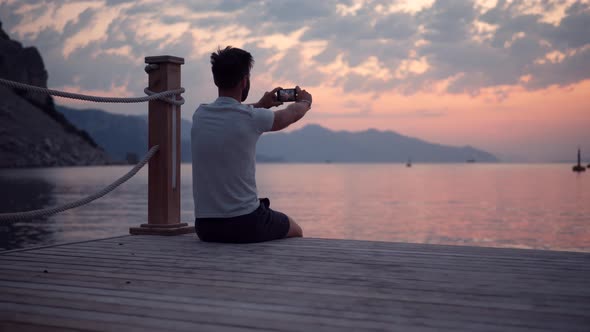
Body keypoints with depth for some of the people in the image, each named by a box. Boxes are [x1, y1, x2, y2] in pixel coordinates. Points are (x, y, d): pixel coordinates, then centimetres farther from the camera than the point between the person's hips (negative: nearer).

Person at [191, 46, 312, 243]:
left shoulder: (199, 115, 0)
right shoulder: (252, 118, -14)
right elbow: (293, 114, 8)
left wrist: (260, 104, 42)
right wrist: (304, 102, 31)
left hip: (204, 228, 6)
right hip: (245, 226, -5)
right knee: (295, 231, 25)